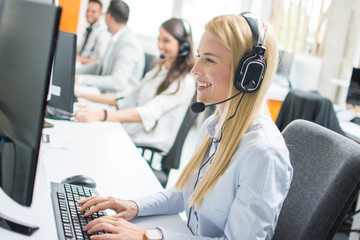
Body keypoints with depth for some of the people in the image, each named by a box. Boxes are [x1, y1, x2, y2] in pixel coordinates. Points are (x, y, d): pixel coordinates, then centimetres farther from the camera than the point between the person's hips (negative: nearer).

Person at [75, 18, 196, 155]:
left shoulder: (185, 82, -12)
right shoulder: (159, 70, 16)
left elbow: (149, 113, -27)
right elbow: (128, 99, 18)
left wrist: (101, 115, -40)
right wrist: (83, 95, 11)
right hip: (127, 135, 8)